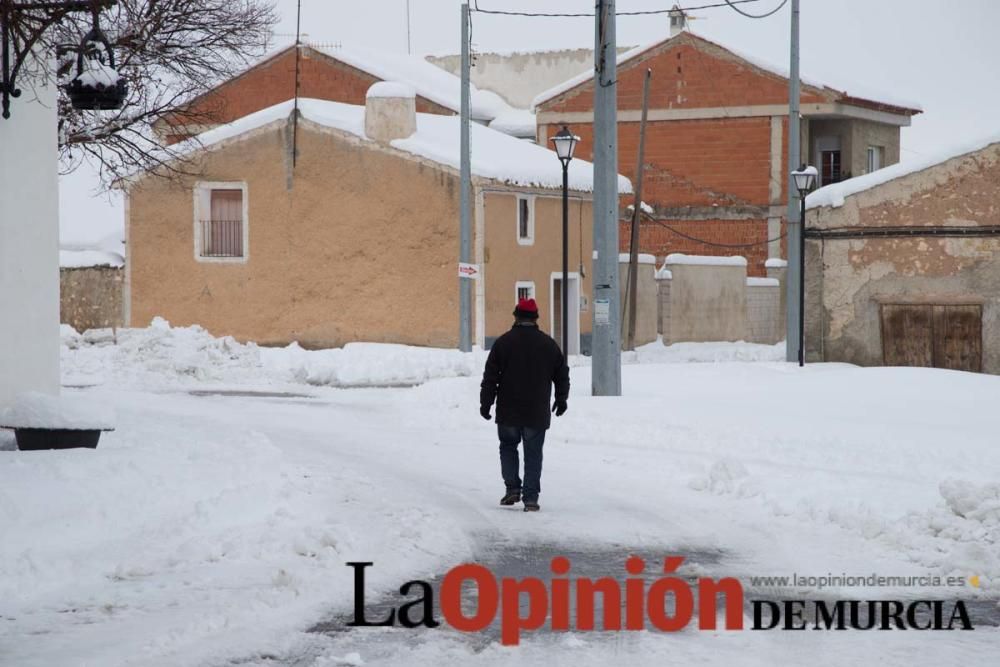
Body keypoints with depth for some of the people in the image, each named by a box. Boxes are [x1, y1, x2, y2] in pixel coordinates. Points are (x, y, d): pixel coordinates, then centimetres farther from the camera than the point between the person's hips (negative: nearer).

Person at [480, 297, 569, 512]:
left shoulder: (503, 342, -4)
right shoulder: (548, 344, 3)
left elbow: (490, 376, -5)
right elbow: (562, 375, 11)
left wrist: (486, 403, 3)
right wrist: (561, 400, 25)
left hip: (509, 413, -1)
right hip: (537, 414, 1)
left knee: (508, 446, 17)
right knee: (533, 454, 5)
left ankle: (512, 488, 5)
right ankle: (531, 498, -1)